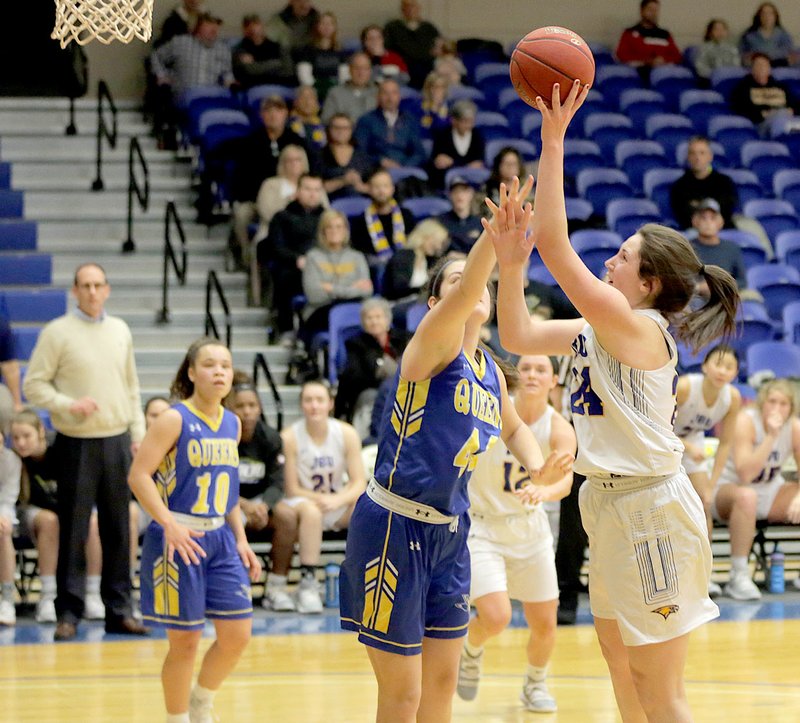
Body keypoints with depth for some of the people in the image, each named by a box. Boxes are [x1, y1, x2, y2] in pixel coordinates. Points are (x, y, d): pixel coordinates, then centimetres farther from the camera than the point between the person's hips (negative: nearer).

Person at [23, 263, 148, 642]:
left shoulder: (120, 330, 10)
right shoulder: (57, 332, -4)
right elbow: (34, 385, -5)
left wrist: (138, 432, 11)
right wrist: (69, 405, -19)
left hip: (117, 441, 4)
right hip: (77, 443, -4)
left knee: (119, 529, 6)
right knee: (73, 531, -2)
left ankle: (119, 609, 13)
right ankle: (68, 612, 4)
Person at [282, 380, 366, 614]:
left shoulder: (347, 434, -5)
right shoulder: (290, 437, -13)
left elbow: (359, 484, -8)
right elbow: (292, 490, -11)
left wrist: (337, 500, -27)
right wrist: (320, 499, -27)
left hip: (337, 506, 3)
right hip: (303, 501, -3)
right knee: (311, 511, -38)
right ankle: (307, 581, -34)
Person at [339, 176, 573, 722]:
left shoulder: (491, 373, 11)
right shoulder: (433, 345, -10)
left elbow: (513, 427, 32)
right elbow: (461, 299, -33)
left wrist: (538, 468, 11)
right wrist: (493, 237, -50)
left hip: (449, 533, 8)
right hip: (393, 528, -8)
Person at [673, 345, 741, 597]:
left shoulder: (733, 397, -20)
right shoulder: (684, 387, -34)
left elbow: (725, 443, -10)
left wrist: (712, 485, -12)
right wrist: (688, 448, -36)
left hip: (691, 439, 4)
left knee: (704, 503, -5)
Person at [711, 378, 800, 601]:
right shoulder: (745, 421, -22)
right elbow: (745, 474, -33)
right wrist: (771, 437, -36)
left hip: (770, 493, 6)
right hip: (727, 490, -6)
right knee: (746, 496, -41)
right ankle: (738, 577, -37)